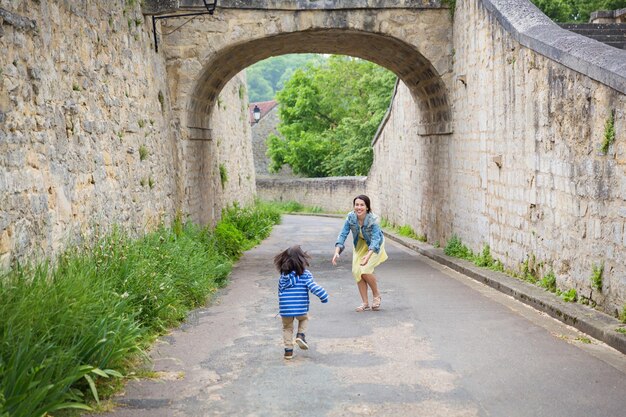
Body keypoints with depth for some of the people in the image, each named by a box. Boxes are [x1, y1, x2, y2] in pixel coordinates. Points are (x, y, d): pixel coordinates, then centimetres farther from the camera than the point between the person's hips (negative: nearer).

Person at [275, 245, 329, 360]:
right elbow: (313, 287, -12)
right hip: (300, 308, -2)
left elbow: (280, 291, 12)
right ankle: (300, 335, 7)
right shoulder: (305, 274, -5)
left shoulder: (283, 275, 5)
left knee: (287, 328, 19)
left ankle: (288, 350, 15)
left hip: (285, 308, 2)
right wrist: (324, 296, -2)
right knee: (304, 318, 29)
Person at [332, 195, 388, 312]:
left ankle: (376, 295, 9)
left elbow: (375, 239, -39)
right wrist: (337, 252, -37)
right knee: (357, 271, -7)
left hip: (374, 246, -4)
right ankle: (365, 303, 8)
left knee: (365, 270, -19)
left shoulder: (373, 219, -31)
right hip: (360, 245, 4)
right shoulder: (351, 217, -22)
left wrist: (368, 255, -55)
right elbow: (343, 234, -23)